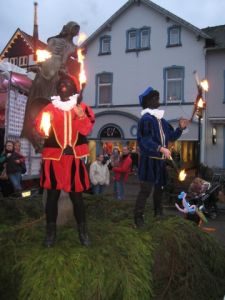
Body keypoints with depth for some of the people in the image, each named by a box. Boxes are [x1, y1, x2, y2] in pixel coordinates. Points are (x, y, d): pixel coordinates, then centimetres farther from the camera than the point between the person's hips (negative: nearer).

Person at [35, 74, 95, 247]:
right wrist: (44, 126, -18)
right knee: (52, 194, 4)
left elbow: (87, 129, -2)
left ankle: (82, 231, 18)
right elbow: (40, 128, 5)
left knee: (76, 195, 3)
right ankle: (51, 231, 17)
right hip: (53, 157, 1)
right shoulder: (50, 108, 10)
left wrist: (82, 116, -20)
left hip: (74, 157, 0)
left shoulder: (82, 108, 10)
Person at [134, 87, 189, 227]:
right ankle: (139, 216, 1)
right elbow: (145, 140, -22)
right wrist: (161, 149, -30)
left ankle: (158, 212, 34)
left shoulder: (161, 120, 13)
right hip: (149, 160, -8)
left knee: (160, 187, 18)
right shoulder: (146, 119, -12)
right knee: (146, 189, -8)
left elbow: (171, 137, 18)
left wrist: (180, 128, 2)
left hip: (161, 160, 8)